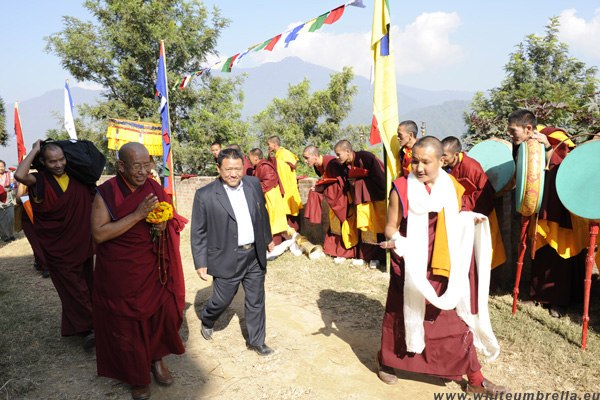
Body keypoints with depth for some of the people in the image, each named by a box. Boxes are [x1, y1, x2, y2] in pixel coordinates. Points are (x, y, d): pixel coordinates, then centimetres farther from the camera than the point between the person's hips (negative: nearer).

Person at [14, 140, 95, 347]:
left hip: (82, 242, 5)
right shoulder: (40, 181, -11)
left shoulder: (78, 177, -1)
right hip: (57, 246, -5)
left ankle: (76, 323, 34)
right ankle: (87, 328, 7)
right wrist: (34, 151, -21)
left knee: (86, 284, 15)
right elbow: (20, 175, -32)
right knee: (73, 287, -2)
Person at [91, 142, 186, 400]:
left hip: (153, 270, 3)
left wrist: (163, 226, -13)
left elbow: (170, 221, 11)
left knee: (160, 314, 9)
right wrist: (137, 215, -27)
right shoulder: (106, 193, -13)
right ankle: (137, 376, 31)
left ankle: (157, 360, 37)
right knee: (126, 323, 10)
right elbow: (99, 234, -21)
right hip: (120, 274, -3)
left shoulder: (154, 188, -2)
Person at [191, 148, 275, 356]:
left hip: (255, 256, 4)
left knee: (256, 301, 13)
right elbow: (198, 233, -7)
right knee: (221, 300, 11)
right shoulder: (205, 195, -13)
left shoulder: (254, 184, 0)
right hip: (227, 259, -4)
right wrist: (201, 263, -6)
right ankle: (207, 320, 45)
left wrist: (267, 238, 21)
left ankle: (256, 340, 32)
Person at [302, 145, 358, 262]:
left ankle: (344, 252, 9)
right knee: (334, 222, 15)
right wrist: (319, 187, -11)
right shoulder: (317, 166, -5)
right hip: (334, 196, 8)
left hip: (343, 194, -8)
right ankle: (334, 248, 27)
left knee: (343, 223, -1)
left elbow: (340, 183, -27)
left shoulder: (331, 163, -30)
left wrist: (322, 188, -21)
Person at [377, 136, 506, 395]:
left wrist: (470, 220, -4)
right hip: (411, 267, -3)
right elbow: (391, 228, -5)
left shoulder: (452, 188, 2)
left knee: (458, 321, 8)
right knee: (402, 317, 11)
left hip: (445, 268, 3)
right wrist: (396, 241, -25)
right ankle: (387, 363, 35)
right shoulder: (402, 188, -10)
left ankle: (475, 380, 24)